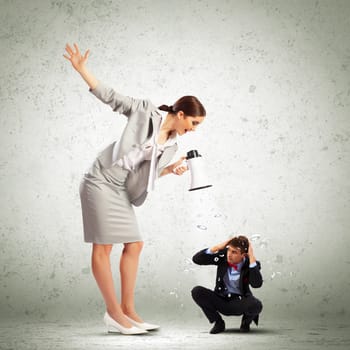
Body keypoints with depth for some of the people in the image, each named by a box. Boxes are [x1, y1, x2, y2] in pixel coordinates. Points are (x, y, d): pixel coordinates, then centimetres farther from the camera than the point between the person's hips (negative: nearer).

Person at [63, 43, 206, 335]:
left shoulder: (172, 145, 9)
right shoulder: (145, 111, -7)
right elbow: (110, 96, -5)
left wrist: (171, 169, -2)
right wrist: (81, 69, -12)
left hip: (120, 190, 8)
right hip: (100, 182, -8)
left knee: (134, 245, 6)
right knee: (103, 247, -5)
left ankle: (127, 309, 14)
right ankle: (114, 312, 0)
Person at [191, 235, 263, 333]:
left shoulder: (250, 264, -13)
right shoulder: (223, 255, -7)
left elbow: (257, 284, -33)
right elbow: (196, 259, -11)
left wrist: (252, 257, -31)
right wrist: (217, 247, -22)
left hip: (240, 302, -2)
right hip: (221, 300, 3)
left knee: (256, 305, -36)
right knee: (196, 291, -22)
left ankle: (246, 322, 4)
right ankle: (218, 322, -2)